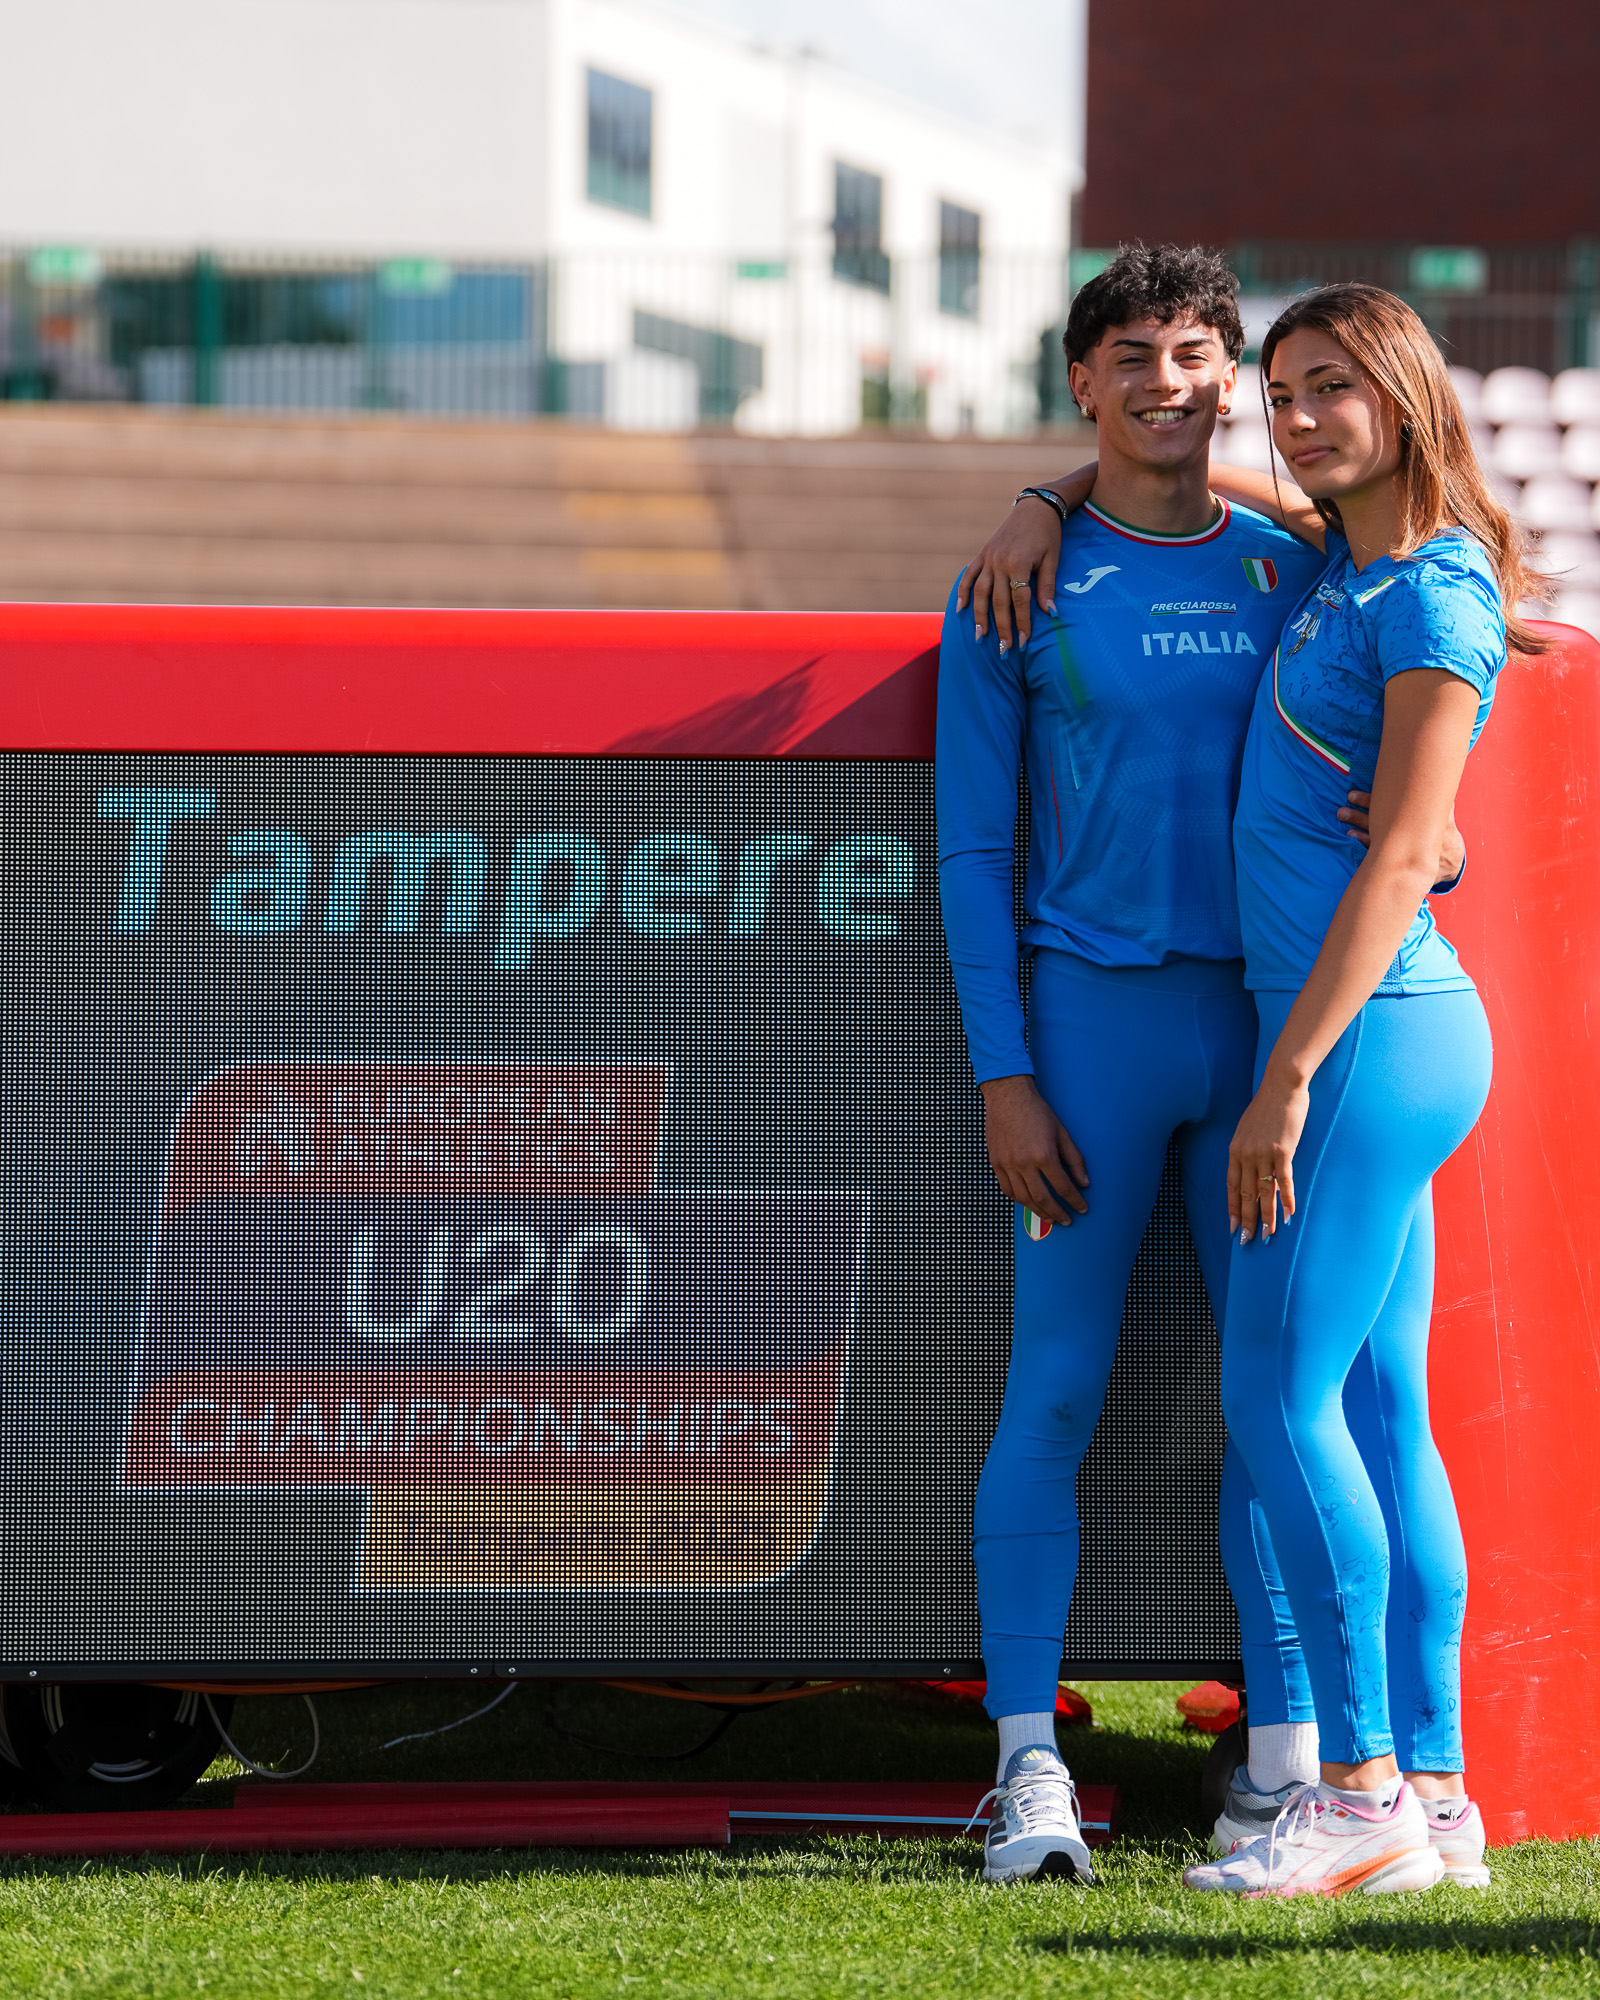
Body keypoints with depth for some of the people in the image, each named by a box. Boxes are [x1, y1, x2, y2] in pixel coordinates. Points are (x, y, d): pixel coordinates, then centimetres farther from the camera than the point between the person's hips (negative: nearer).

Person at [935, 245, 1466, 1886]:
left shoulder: (1297, 575, 10)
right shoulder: (1020, 590, 3)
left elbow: (1375, 801, 14)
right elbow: (973, 845, 1)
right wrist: (1004, 1073, -7)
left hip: (1270, 1026, 3)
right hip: (1092, 1022, -3)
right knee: (1055, 1397, -3)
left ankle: (1285, 1761, 9)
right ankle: (1028, 1768, 2)